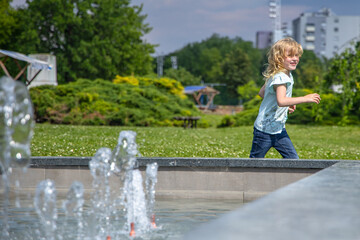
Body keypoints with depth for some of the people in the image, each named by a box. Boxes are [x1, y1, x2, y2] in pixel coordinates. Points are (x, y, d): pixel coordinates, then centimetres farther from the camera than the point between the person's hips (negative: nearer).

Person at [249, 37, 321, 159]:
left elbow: (262, 93, 18)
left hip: (279, 128, 9)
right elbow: (281, 101, -38)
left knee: (293, 158, 3)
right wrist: (305, 99, -35)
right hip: (265, 130, -9)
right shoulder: (280, 77, -22)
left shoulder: (288, 75, 9)